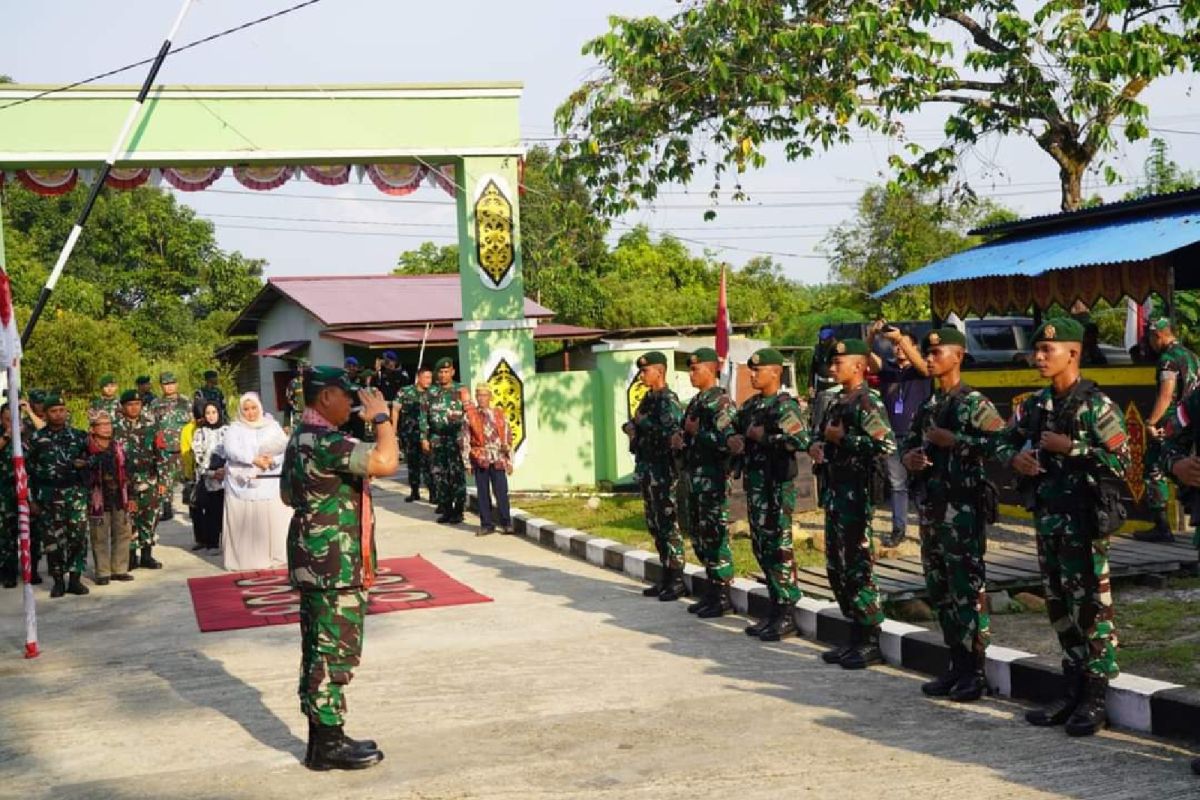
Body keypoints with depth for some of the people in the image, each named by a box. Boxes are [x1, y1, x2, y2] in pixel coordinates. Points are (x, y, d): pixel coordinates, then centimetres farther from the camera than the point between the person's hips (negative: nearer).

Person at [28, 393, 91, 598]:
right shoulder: (37, 439, 2)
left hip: (75, 494, 1)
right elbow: (28, 471, 3)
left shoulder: (78, 436, 6)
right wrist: (31, 500, -1)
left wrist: (83, 463, -10)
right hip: (48, 496, -1)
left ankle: (75, 578, 7)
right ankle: (58, 581, 13)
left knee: (78, 536, -4)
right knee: (52, 540, 2)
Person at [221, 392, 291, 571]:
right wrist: (254, 460, -24)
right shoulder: (234, 429, 7)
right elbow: (232, 450, -11)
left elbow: (285, 448, 0)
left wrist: (271, 460, -20)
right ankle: (244, 560, -1)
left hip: (270, 483, 2)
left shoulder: (272, 426, 13)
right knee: (244, 523, -4)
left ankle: (274, 557, 4)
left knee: (273, 520, -2)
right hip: (243, 484, -1)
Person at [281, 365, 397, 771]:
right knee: (336, 651, -3)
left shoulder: (301, 439, 12)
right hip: (335, 565, -11)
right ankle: (328, 744, 4)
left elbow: (287, 493, 25)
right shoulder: (325, 442, -21)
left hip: (314, 562, 11)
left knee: (318, 650, 15)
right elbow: (386, 462, -31)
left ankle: (321, 735, 23)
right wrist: (382, 417, -17)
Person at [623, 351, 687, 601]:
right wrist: (632, 427, 3)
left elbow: (672, 432, -26)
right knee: (655, 525, 13)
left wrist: (641, 423, -18)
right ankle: (666, 578, 20)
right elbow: (640, 428, 24)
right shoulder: (648, 399, 14)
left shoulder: (668, 400, -13)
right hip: (647, 470, 10)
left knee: (669, 525, -6)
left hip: (663, 470, -10)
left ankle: (677, 582, -1)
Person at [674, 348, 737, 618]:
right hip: (694, 475, 10)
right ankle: (712, 591, 22)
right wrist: (681, 440, 5)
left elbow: (725, 441, -24)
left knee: (715, 536, -6)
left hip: (713, 476, -10)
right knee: (699, 536, 13)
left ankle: (722, 596, 0)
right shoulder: (695, 402, 16)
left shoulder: (720, 402, -12)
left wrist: (695, 432, -15)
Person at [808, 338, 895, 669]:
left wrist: (843, 438, -19)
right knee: (837, 567, 13)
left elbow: (887, 444, -23)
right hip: (834, 489, 10)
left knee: (858, 567, -7)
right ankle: (856, 636, 21)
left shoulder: (867, 403, -12)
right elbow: (818, 431, 29)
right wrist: (815, 445, 6)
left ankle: (871, 642, 0)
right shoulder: (836, 401, 15)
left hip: (856, 491, -10)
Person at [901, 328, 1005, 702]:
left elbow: (1001, 441, -20)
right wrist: (909, 458, 2)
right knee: (939, 589, 11)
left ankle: (975, 671, -1)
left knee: (968, 588, -7)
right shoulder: (927, 406, 16)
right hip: (930, 504, 8)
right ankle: (957, 664, 20)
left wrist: (954, 440, -20)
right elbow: (910, 443, 25)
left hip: (963, 506, -8)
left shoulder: (974, 403, -8)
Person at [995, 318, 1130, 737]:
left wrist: (1071, 447, -18)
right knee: (1059, 607, 12)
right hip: (1047, 517, 7)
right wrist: (1015, 457, 0)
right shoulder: (1034, 406, 10)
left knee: (1090, 607, -3)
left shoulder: (1096, 406, -10)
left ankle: (1094, 697, 4)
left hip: (1083, 519, -7)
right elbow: (1005, 440, 21)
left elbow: (1120, 461, -15)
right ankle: (1073, 690, 22)